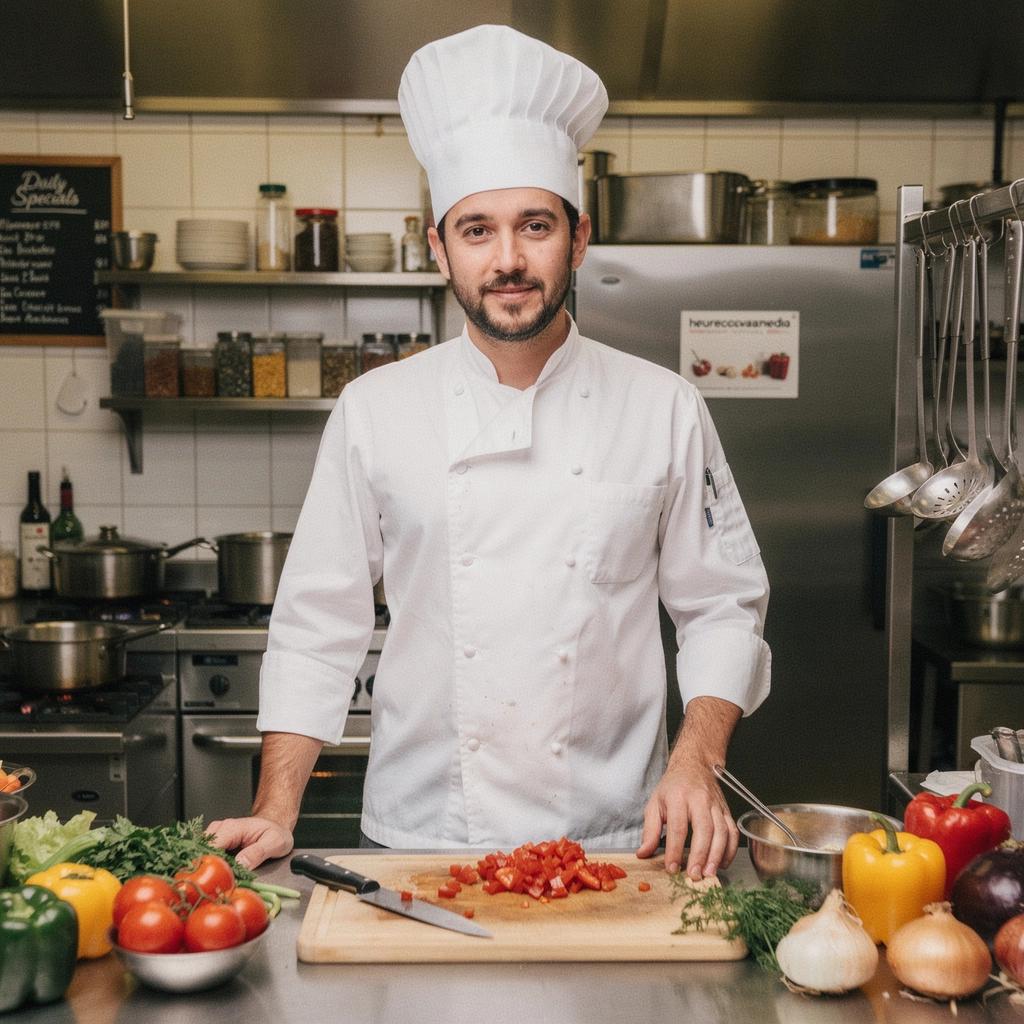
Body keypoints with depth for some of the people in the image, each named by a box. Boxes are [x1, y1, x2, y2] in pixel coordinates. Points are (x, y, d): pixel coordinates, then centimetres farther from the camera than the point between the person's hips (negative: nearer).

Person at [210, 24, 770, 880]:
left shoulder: (664, 409, 2)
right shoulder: (376, 411, 2)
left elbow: (721, 609, 7)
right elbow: (318, 625, 5)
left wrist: (696, 764, -8)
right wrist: (276, 816, -2)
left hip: (609, 847, 0)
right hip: (422, 838, 0)